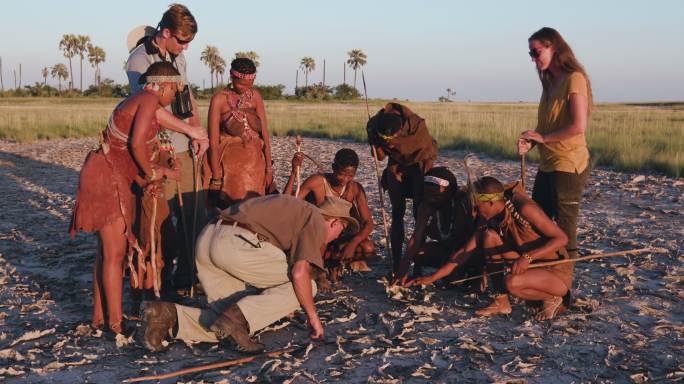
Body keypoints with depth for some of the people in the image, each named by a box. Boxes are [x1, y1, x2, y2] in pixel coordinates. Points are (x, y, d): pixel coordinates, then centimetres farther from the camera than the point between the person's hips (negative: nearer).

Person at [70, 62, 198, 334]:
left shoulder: (139, 102, 18)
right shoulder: (149, 99, -10)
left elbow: (129, 149, 12)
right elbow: (136, 143, -21)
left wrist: (146, 180, 0)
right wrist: (151, 174, -6)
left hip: (117, 180, 10)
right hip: (106, 179, -10)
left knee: (108, 251, 13)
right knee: (115, 253, -8)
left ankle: (99, 316, 19)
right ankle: (115, 323, -4)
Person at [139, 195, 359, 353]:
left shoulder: (299, 210, 31)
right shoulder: (317, 221, 4)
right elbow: (299, 273, -11)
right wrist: (312, 316, 2)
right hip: (238, 242, -9)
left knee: (224, 327, 13)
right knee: (303, 286, 1)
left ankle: (170, 316, -6)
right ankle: (240, 316, -15)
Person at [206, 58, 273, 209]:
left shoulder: (255, 96, 4)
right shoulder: (220, 99, -9)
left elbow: (264, 133, 5)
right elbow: (213, 142, -10)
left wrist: (269, 167, 1)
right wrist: (216, 178, -11)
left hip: (255, 163, 4)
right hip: (230, 164, -4)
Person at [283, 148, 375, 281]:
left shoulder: (355, 189, -10)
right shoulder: (317, 182, -18)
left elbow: (368, 223, -13)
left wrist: (353, 243, -32)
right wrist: (294, 172, -34)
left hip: (338, 237, 2)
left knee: (368, 249, -25)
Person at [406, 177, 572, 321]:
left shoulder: (524, 209, -25)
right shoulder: (488, 222, -4)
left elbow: (561, 238, -24)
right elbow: (465, 252, 0)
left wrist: (527, 257, -36)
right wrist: (432, 278, -2)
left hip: (557, 272, -6)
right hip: (531, 266, 7)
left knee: (511, 283, -33)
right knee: (489, 236, -11)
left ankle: (552, 298, -2)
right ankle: (501, 301, -4)